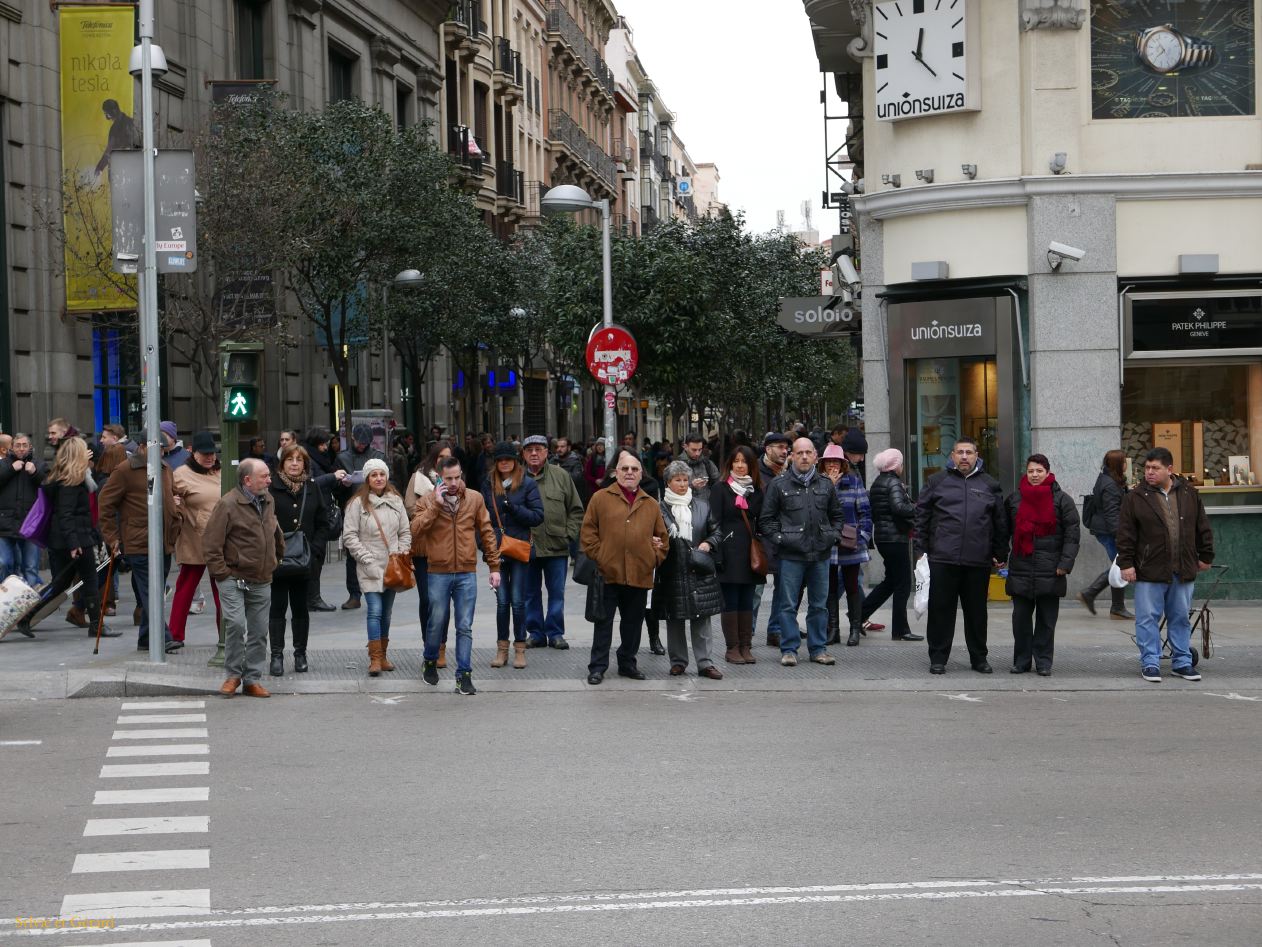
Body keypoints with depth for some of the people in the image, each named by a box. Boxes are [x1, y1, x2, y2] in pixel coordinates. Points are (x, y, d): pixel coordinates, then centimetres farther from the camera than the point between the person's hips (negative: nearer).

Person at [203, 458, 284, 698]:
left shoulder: (268, 502, 11)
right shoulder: (228, 504, -11)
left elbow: (276, 534, 27)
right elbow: (211, 543, -12)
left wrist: (279, 557, 23)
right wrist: (221, 574, -13)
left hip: (261, 582, 6)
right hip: (234, 579, -6)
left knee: (259, 631, 7)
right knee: (236, 624, -17)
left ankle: (252, 679, 17)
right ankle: (233, 675, 0)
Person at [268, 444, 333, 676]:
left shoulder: (314, 489, 5)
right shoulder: (271, 488, -5)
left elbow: (323, 524, 9)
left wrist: (312, 548, -3)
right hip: (276, 559, -2)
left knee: (300, 608, 9)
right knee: (278, 607, 1)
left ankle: (300, 654, 18)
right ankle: (276, 655, 4)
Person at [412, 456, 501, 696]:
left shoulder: (475, 499, 3)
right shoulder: (428, 502, 0)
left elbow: (486, 533, 7)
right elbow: (416, 529, -15)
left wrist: (494, 566, 5)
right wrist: (436, 505, -19)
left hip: (467, 573, 1)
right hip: (439, 573, -1)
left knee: (465, 627, 0)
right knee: (436, 623, 9)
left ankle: (464, 675, 4)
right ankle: (430, 663, 32)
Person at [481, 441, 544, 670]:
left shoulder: (528, 484, 0)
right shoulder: (489, 486, 9)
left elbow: (537, 516, -5)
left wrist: (513, 507, -16)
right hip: (497, 550, 3)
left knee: (518, 601, -2)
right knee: (502, 601, 5)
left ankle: (520, 648, 6)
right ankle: (502, 649, 11)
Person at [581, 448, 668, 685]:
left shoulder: (651, 505, 11)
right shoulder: (601, 498, 1)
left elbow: (662, 537, 18)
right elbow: (587, 533, 0)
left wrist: (655, 558, 3)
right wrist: (598, 557, -8)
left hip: (640, 575, 3)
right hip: (608, 574, -3)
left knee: (633, 622, 12)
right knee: (604, 622, 2)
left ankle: (627, 663, 25)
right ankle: (598, 667, 8)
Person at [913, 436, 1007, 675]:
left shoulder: (990, 486, 12)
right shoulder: (937, 482, 7)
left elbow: (1000, 522, 14)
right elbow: (921, 517, 6)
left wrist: (999, 554, 10)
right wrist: (921, 550, 0)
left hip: (979, 562, 1)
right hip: (943, 559, -1)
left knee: (977, 611, 8)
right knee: (941, 610, 2)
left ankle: (979, 658, 19)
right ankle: (938, 658, 10)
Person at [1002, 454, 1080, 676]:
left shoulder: (1061, 500, 2)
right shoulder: (1014, 498, 10)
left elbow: (1071, 535, -2)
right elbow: (1004, 530, 17)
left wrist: (1065, 563, -9)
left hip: (1050, 570, -2)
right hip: (1020, 569, 2)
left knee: (1046, 618, 2)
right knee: (1021, 617, 4)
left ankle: (1043, 661, 10)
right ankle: (1021, 660, 12)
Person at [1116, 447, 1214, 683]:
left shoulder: (1189, 495, 5)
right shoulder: (1136, 498, -4)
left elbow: (1203, 528, 13)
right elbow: (1126, 534, -5)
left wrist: (1205, 556, 12)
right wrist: (1126, 563, -9)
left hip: (1183, 571, 3)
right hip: (1150, 572, -3)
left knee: (1181, 618, 10)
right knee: (1148, 618, 0)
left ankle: (1182, 663, 20)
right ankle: (1150, 664, 7)